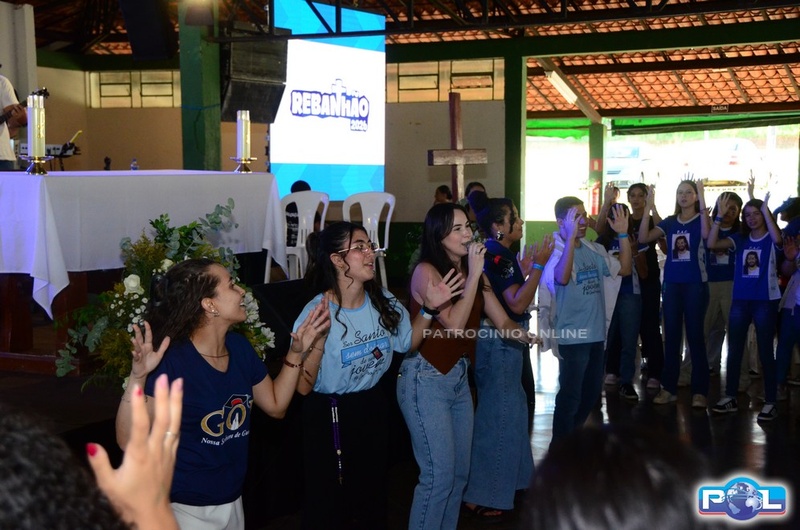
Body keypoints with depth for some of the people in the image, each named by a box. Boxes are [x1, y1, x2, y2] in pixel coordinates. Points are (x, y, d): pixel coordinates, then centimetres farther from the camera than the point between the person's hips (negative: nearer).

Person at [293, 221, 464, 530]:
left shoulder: (384, 302, -6)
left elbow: (407, 343, 12)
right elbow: (303, 387, -22)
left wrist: (429, 308, -2)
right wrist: (317, 341, -35)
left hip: (373, 407, 5)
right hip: (329, 416, -5)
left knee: (373, 496, 22)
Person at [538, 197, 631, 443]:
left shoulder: (594, 250, 8)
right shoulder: (556, 251, -14)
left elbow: (624, 269, 7)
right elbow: (562, 278, -33)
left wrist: (623, 234, -1)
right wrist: (571, 237, -37)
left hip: (596, 334, 8)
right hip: (572, 337, -8)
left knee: (591, 393, 19)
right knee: (570, 395, 1)